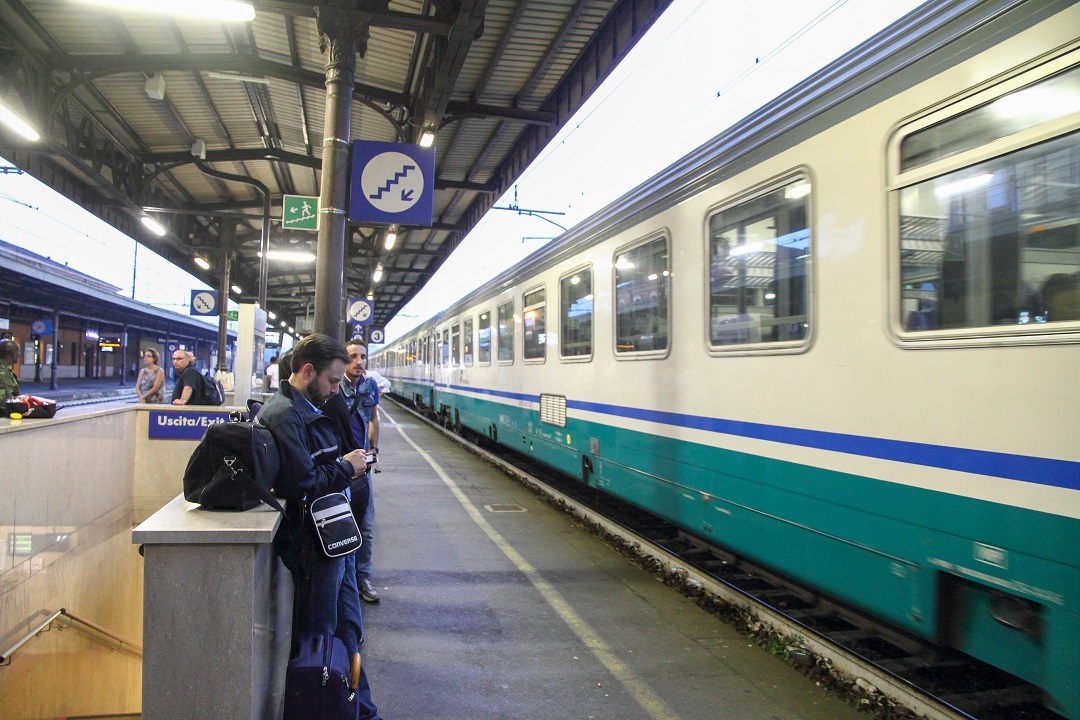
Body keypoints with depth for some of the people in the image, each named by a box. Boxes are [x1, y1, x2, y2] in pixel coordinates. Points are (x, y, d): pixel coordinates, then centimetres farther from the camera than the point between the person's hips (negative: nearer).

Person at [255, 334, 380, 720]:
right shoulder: (284, 416, -19)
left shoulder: (307, 410, 13)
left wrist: (347, 464, 1)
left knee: (348, 632, 18)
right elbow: (303, 487, -27)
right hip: (315, 545, -10)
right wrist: (346, 468, -13)